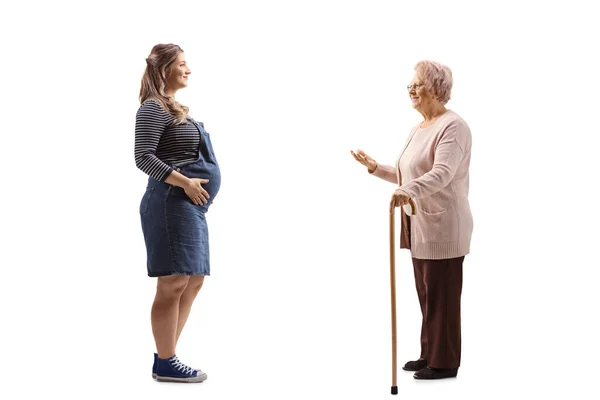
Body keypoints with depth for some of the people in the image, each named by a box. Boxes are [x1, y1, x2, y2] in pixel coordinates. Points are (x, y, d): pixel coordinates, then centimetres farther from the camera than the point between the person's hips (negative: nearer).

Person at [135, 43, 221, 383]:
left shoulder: (175, 108, 21)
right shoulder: (153, 108, -8)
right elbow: (144, 157, -16)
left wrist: (195, 189, 10)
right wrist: (184, 182, -20)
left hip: (190, 205, 10)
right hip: (173, 202, -10)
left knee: (193, 281, 11)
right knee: (174, 282, -9)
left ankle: (166, 357, 17)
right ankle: (165, 364, -2)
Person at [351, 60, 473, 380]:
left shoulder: (452, 126, -15)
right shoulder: (418, 128, 15)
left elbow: (442, 173, -30)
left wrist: (408, 191, -44)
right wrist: (375, 167, 13)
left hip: (443, 226, -9)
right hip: (420, 224, 9)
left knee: (442, 294, -1)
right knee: (426, 292, 15)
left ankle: (445, 363, 9)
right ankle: (430, 354, 25)